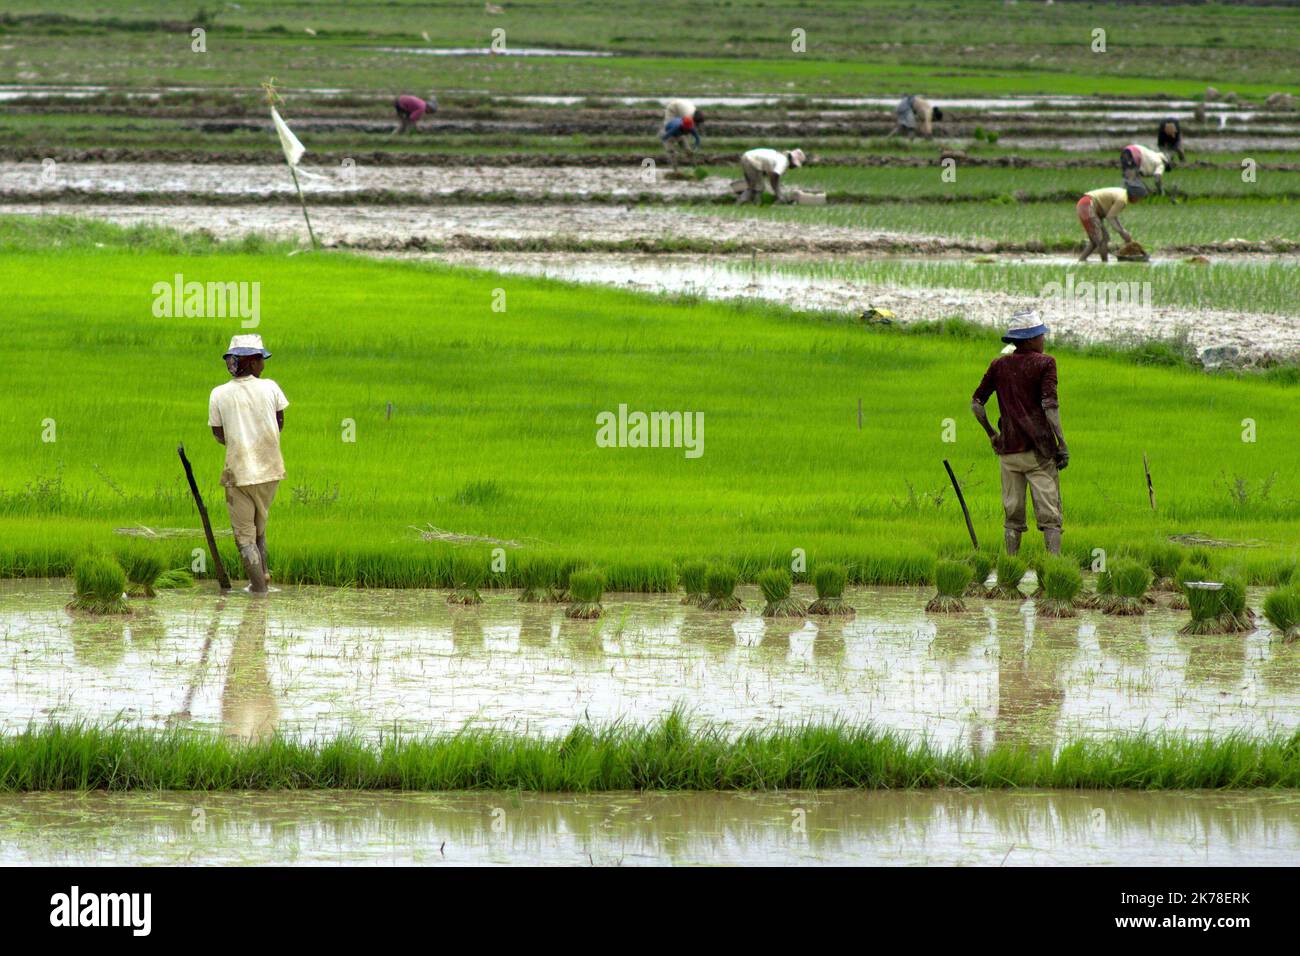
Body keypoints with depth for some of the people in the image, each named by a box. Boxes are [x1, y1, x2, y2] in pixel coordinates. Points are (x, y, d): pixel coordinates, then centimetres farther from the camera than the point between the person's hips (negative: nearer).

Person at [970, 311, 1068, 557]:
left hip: (1008, 449, 4)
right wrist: (1062, 444, -10)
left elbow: (976, 403, 11)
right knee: (1049, 514, -4)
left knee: (1012, 517, 8)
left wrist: (991, 434, 22)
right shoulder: (1045, 363, -3)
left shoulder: (999, 365, 10)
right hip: (1039, 449, -4)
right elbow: (1050, 405, -12)